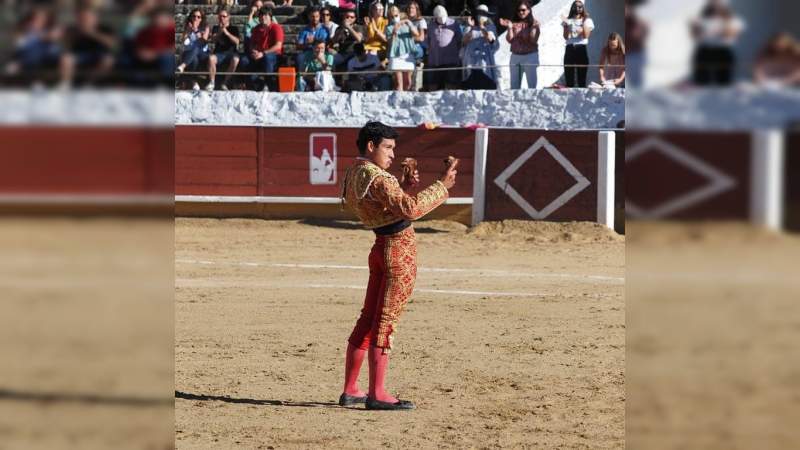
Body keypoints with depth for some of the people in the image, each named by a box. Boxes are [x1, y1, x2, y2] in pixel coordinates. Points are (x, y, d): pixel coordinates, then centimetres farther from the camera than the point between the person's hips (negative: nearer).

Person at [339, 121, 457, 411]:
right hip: (400, 248, -9)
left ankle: (350, 390, 18)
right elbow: (411, 210, -28)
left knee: (368, 320, 14)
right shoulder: (376, 178, -19)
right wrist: (442, 186, -21)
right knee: (385, 322, -7)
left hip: (382, 247, 9)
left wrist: (404, 187, 14)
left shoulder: (353, 176, 11)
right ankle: (377, 394, -5)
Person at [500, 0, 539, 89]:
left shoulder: (535, 23, 0)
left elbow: (533, 40, -8)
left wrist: (533, 28, -22)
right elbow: (509, 40, 0)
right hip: (515, 56, 3)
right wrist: (509, 27, -11)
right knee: (514, 85, 5)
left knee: (532, 85, -4)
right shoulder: (514, 24, 7)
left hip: (530, 56, -3)